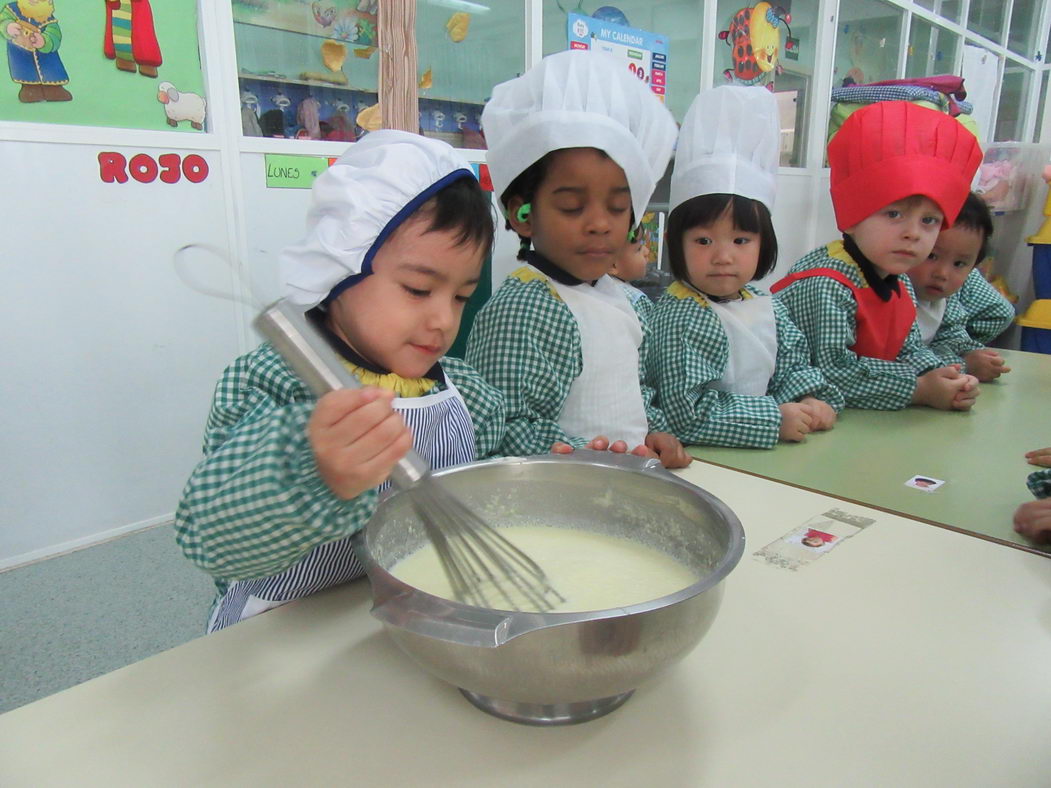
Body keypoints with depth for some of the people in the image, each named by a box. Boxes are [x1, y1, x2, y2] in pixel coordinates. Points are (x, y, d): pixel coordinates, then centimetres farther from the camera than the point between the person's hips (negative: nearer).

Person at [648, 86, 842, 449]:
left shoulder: (762, 304, 7)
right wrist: (775, 418, -15)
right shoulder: (680, 317, -16)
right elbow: (689, 411, -21)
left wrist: (809, 400, -1)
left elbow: (792, 362, 19)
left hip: (762, 458, 6)